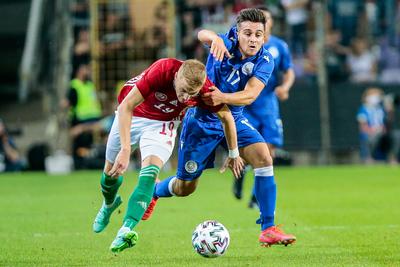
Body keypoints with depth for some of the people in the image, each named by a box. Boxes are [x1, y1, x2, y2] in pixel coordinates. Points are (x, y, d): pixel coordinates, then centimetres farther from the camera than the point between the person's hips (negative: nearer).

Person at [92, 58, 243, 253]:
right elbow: (126, 106, -36)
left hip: (163, 124, 0)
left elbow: (226, 116, -8)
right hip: (132, 115, 0)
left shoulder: (204, 89, -29)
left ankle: (126, 231, -34)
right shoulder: (161, 71, -39)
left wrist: (233, 154, 2)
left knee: (150, 173, -24)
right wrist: (125, 150, -43)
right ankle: (109, 204, 46)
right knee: (111, 171, 11)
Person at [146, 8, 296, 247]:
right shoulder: (226, 46, -19)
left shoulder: (265, 60, -15)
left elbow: (250, 95, -27)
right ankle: (154, 191, 45)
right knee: (185, 188, 8)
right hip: (202, 120, -2)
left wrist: (223, 98, -46)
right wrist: (214, 38, -65)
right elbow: (202, 34, -41)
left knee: (264, 158, -24)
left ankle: (268, 229, -20)